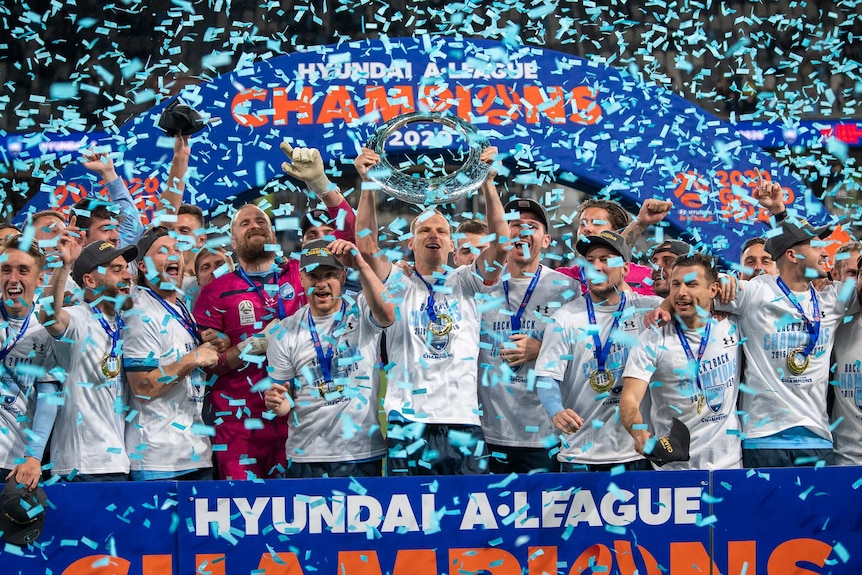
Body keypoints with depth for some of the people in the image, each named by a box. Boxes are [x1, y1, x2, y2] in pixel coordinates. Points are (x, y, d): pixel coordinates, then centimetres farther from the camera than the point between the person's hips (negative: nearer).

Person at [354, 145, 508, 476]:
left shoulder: (466, 284, 12)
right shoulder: (398, 286, 10)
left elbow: (501, 245, -3)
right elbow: (367, 247, -6)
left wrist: (487, 182, -12)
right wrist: (368, 185, -14)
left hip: (463, 422, 1)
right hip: (408, 422, -1)